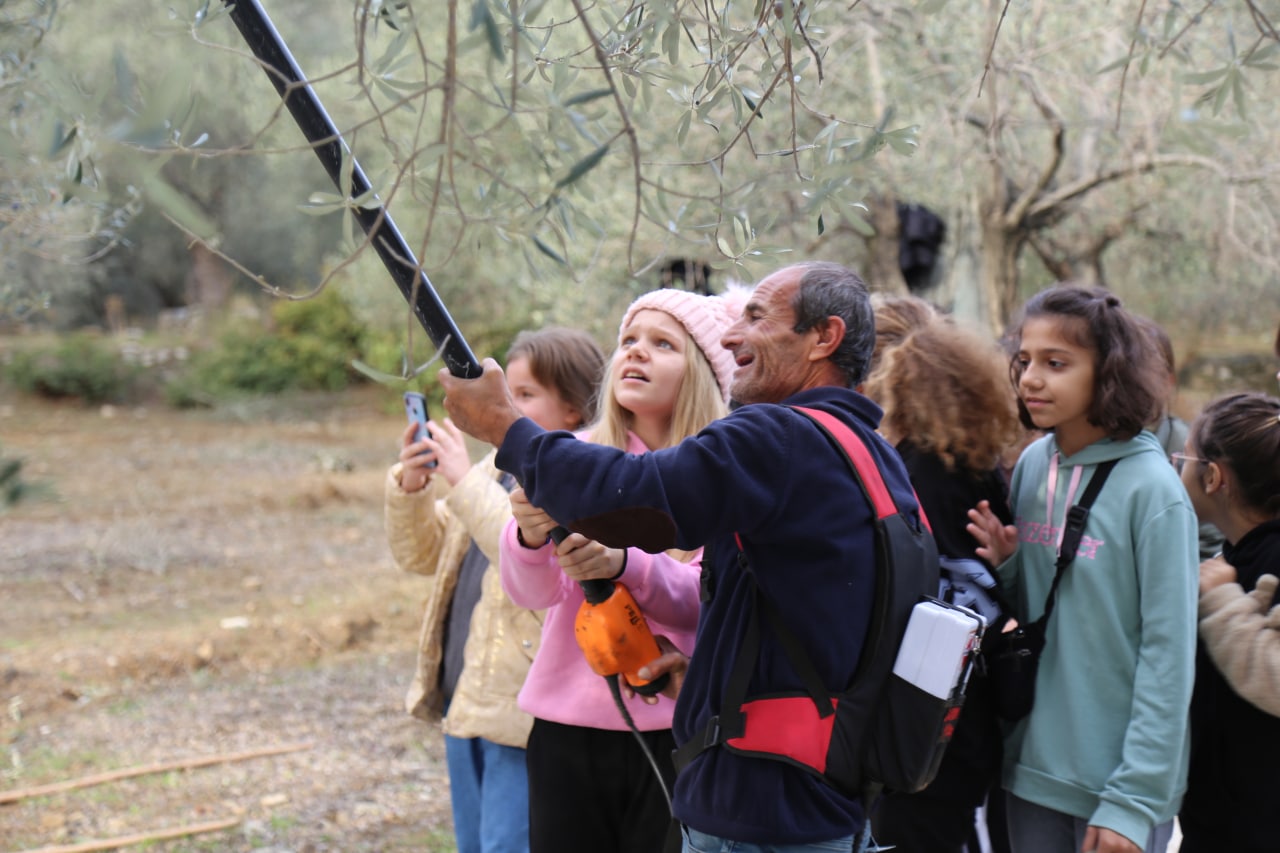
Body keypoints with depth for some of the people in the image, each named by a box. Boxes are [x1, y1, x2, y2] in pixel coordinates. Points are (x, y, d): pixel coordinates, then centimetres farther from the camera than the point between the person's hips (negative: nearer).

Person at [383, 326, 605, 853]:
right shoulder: (497, 466, 13)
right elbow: (422, 554, 17)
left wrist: (464, 482, -25)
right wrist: (409, 488, -1)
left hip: (524, 712, -9)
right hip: (464, 701, 9)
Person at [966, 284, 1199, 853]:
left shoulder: (1152, 489, -12)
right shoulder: (1032, 465, 4)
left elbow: (1167, 656, -13)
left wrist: (1135, 801, -15)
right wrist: (1005, 568, -7)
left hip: (1117, 775, -5)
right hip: (1032, 764, 5)